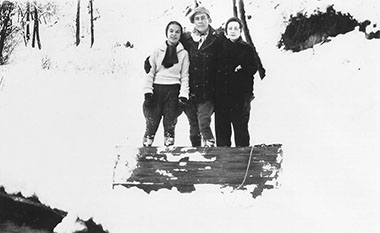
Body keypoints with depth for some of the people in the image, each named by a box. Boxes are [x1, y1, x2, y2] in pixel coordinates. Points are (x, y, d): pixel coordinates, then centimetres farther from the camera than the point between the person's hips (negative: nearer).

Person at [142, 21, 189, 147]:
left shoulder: (184, 54, 7)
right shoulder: (157, 52, 7)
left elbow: (185, 76, 4)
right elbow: (149, 73, 5)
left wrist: (183, 96, -6)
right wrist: (147, 92, -6)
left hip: (173, 91, 0)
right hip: (156, 90, 0)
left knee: (170, 124, 5)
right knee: (151, 122, -3)